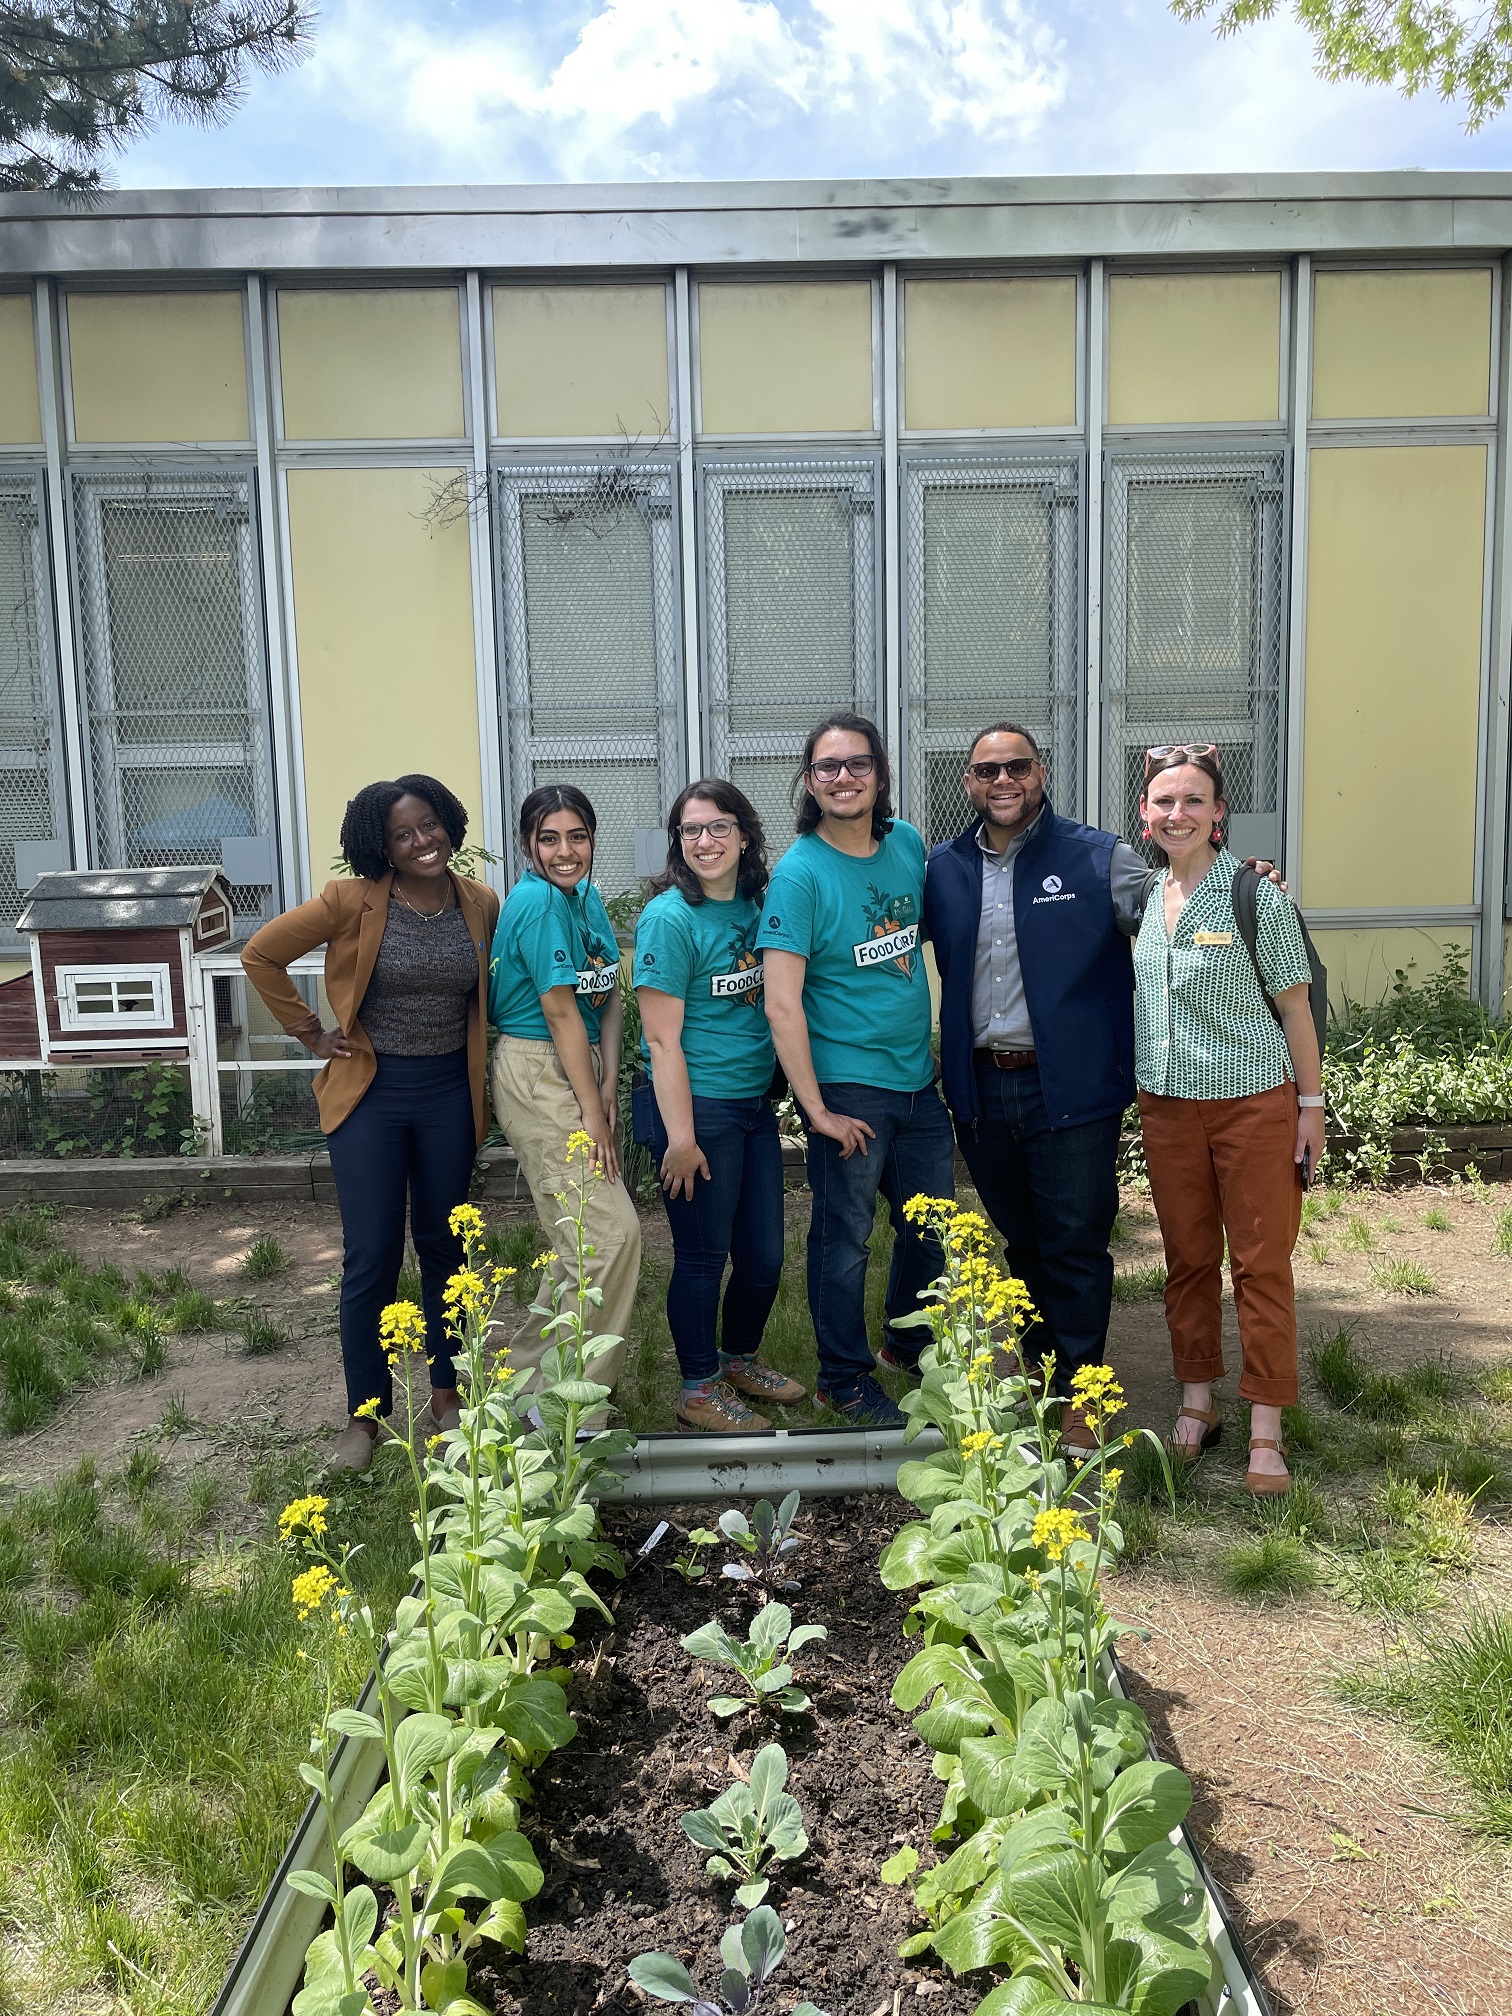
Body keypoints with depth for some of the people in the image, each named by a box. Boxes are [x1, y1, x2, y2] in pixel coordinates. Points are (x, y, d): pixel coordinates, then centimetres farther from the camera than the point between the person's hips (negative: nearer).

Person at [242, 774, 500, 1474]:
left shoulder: (481, 905, 0)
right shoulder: (351, 902, -11)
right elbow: (260, 954, -3)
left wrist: (481, 1064, 8)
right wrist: (310, 1033, -3)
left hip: (450, 1093, 3)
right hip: (371, 1091, -2)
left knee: (444, 1248, 12)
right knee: (371, 1258, 0)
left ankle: (446, 1391, 29)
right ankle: (364, 1411, 16)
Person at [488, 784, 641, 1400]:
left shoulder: (586, 895, 11)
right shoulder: (537, 900, -16)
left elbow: (609, 997, 9)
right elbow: (560, 1011, -17)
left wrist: (609, 1086, -4)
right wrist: (591, 1112, -16)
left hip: (582, 1069, 9)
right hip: (538, 1076, -9)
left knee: (582, 1240, 12)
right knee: (612, 1233, -11)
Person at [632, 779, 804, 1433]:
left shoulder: (757, 906, 6)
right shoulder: (671, 918, -14)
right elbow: (661, 1038, -16)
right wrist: (679, 1136, -18)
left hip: (756, 1102, 7)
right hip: (696, 1106, -7)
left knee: (764, 1253, 15)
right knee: (702, 1255, 6)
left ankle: (740, 1360, 39)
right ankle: (699, 1391, 25)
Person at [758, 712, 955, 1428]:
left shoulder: (907, 843, 4)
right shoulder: (799, 872, -14)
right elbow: (782, 1003, -17)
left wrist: (931, 1048, 15)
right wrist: (817, 1110, -18)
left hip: (919, 1079, 6)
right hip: (849, 1087, -6)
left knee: (933, 1231, 17)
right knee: (845, 1238, 6)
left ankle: (909, 1343, 40)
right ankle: (846, 1380, 25)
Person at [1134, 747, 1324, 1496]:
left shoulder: (1255, 894, -9)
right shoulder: (1141, 895, 4)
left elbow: (1294, 1004, -4)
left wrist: (1311, 1104, -3)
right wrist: (1143, 1089, 11)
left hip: (1254, 1103, -4)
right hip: (1167, 1105, 4)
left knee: (1261, 1263, 2)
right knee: (1188, 1259, 13)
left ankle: (1266, 1432, 11)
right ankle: (1197, 1405, 26)